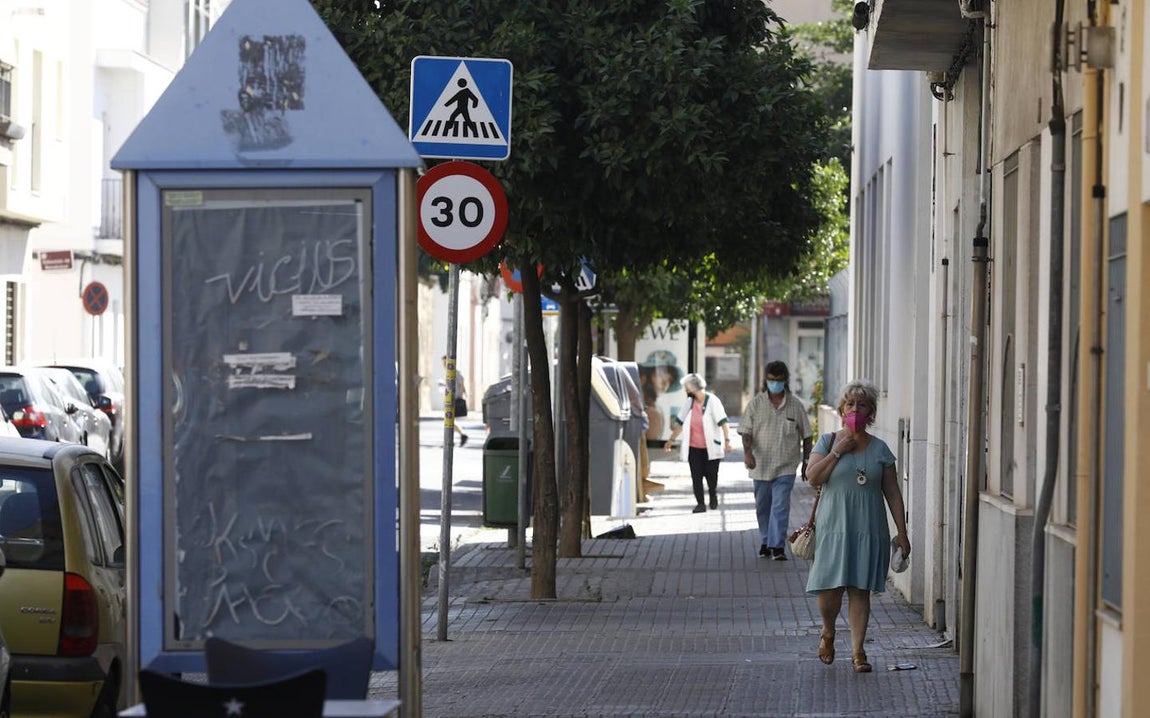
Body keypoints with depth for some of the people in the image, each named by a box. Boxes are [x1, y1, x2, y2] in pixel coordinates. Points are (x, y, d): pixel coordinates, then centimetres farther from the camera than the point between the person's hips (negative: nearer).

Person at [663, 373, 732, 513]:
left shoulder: (712, 401, -10)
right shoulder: (690, 402, 7)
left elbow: (723, 422, -17)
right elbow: (680, 422, 17)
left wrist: (727, 440, -28)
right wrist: (671, 440, 20)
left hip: (710, 447, -4)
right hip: (694, 448, 4)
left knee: (711, 476, 5)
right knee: (696, 477, -1)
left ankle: (714, 495, 32)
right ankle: (700, 504, 5)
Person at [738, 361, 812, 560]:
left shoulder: (795, 405, 2)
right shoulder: (756, 403, 3)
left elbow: (806, 435, 9)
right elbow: (746, 431, 0)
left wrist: (806, 462, 7)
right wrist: (748, 452, -18)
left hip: (785, 467, -2)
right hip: (760, 466, 2)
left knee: (780, 507, -11)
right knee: (762, 507, 12)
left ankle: (777, 546, -14)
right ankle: (765, 542, 26)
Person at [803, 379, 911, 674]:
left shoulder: (880, 449, 6)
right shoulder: (828, 442, 6)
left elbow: (893, 493, 7)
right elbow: (813, 477, -8)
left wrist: (901, 532, 2)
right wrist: (837, 451, -13)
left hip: (868, 528, 1)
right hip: (833, 527, -1)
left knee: (860, 590, 0)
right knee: (830, 590, -6)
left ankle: (858, 652, 5)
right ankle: (828, 633, 23)